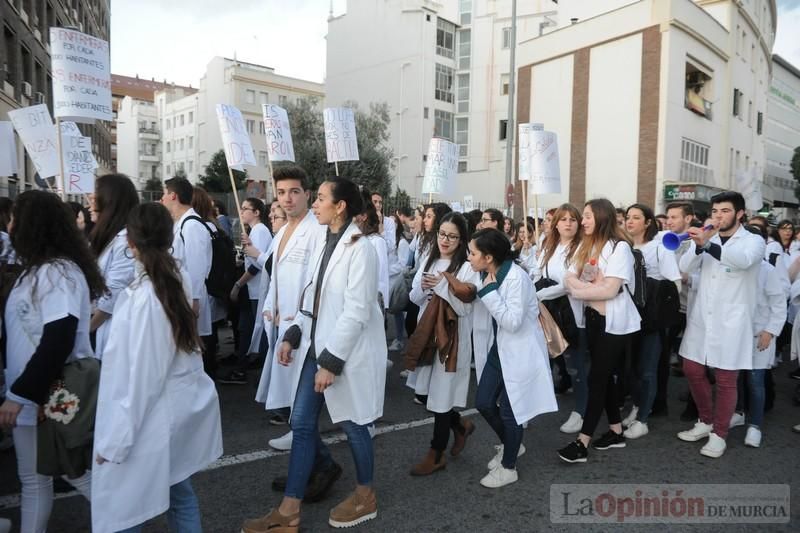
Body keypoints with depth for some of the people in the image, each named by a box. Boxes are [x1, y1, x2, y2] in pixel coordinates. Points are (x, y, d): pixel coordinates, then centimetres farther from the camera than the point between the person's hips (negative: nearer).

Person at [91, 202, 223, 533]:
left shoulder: (141, 297, -21)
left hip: (151, 417, -7)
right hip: (184, 406, 7)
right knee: (180, 491, 20)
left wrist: (115, 438, -11)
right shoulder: (182, 281, -3)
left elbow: (138, 373, -19)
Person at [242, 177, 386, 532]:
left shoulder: (359, 249, -16)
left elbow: (356, 312, -19)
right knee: (302, 423, 9)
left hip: (347, 351, -7)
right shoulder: (323, 241, 8)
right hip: (317, 345, 8)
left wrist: (332, 362, -19)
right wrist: (293, 335, 7)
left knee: (352, 424, 8)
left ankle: (365, 497, 32)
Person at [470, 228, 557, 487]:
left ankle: (508, 467, 24)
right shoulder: (485, 275, 1)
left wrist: (489, 292, -27)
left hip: (519, 353, -7)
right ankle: (510, 444, 37)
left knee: (509, 410, 3)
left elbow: (513, 322, -26)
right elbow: (478, 310, 5)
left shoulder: (516, 277, -23)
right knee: (483, 403, 10)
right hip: (497, 350, 8)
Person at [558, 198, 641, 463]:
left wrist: (582, 287, -8)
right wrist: (593, 285, -17)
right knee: (604, 376, 14)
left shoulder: (619, 247, -13)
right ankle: (616, 432, 27)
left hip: (614, 322, -7)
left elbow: (610, 290, -20)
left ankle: (582, 441, -1)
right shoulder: (585, 247, 10)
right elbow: (569, 280, 1)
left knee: (596, 378, -5)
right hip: (593, 318, 7)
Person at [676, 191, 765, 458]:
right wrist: (699, 246, -27)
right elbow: (685, 267, -6)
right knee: (692, 370, 11)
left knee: (725, 380, 3)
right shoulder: (708, 238, 8)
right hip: (701, 318, 5)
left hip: (731, 322, -4)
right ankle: (706, 421, 31)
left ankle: (719, 434, 20)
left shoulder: (754, 241, -6)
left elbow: (743, 259, -30)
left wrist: (708, 244, -49)